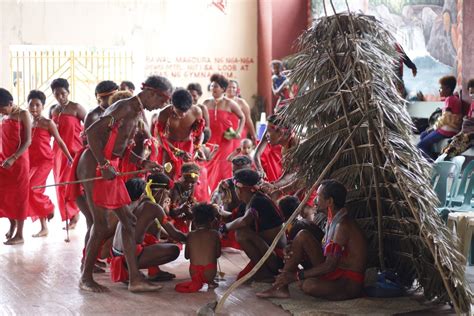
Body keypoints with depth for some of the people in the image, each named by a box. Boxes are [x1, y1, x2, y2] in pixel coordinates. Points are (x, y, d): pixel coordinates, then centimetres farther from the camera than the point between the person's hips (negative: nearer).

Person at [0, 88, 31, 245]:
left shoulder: (22, 115, -7)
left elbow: (27, 141, -12)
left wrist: (13, 158, -21)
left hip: (18, 161, -6)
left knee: (18, 196, -2)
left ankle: (19, 235, 3)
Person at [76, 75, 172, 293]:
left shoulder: (137, 113, 15)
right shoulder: (125, 108, -15)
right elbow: (92, 132, -24)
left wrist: (143, 163, 7)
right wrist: (104, 166, -23)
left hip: (109, 168, 10)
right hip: (94, 167, -10)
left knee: (128, 221, 7)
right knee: (101, 225, -5)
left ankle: (135, 278, 9)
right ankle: (86, 278, 10)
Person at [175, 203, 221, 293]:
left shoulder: (191, 235, 3)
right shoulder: (214, 234, 0)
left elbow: (186, 256, 9)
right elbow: (218, 254, 5)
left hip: (194, 273, 2)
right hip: (209, 273, -2)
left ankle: (196, 283, 16)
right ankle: (210, 282, 14)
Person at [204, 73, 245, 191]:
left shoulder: (229, 104, -1)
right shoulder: (206, 103, 6)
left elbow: (242, 117, 9)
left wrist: (239, 132, -1)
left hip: (225, 141, -2)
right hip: (209, 141, 2)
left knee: (223, 167, 0)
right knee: (209, 168, -2)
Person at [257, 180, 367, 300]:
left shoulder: (343, 225, -21)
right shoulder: (335, 221, 10)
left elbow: (329, 266, -25)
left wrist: (296, 276, -20)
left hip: (351, 283, -9)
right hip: (336, 275, 9)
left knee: (308, 285, -38)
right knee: (302, 236, -2)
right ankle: (281, 288, -5)